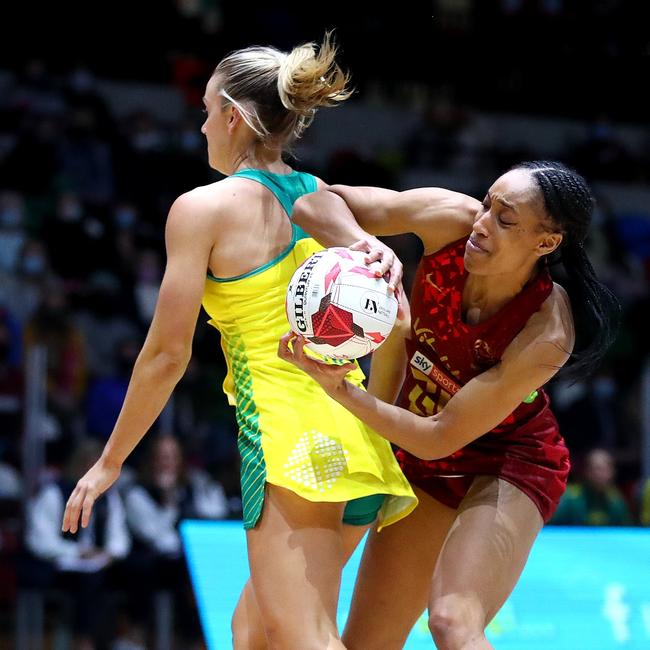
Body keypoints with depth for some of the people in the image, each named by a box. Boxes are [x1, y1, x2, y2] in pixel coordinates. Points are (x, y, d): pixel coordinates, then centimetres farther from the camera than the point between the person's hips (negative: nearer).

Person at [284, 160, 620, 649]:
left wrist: (340, 390, -37)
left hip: (509, 466, -5)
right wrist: (361, 247, -38)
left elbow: (438, 438, -29)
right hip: (426, 467, 5)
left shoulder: (546, 336, -32)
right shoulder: (453, 220, -21)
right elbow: (316, 204, -16)